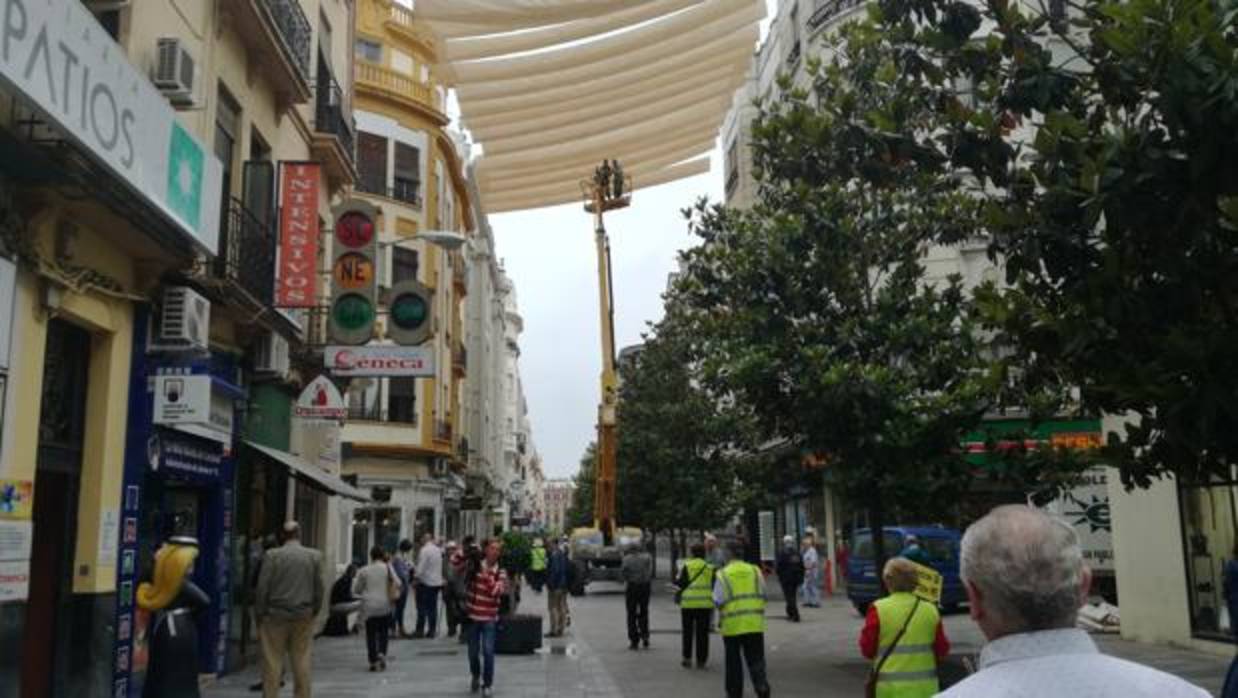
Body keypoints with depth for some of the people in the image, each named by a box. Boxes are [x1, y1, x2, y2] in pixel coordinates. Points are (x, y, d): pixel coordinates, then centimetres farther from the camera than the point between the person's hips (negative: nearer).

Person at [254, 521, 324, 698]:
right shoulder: (314, 556, 1)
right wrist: (312, 612, 14)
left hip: (275, 616, -1)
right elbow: (319, 590, 4)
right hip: (303, 617, 2)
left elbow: (262, 589, -4)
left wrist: (260, 617, 4)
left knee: (272, 664, 3)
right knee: (301, 662, 6)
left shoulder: (272, 555, -4)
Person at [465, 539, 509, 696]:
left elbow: (497, 591, -15)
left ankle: (487, 684, 7)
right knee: (473, 652, 11)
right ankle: (475, 677, 39)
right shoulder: (475, 566, -1)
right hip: (473, 615, 1)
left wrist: (487, 575, -22)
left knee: (488, 651, -10)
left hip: (489, 618, -1)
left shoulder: (500, 572, -2)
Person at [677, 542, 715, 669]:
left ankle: (687, 658, 12)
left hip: (688, 602, -1)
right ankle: (701, 660, 7)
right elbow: (714, 586, 6)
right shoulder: (709, 568, 6)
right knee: (702, 633, 7)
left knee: (688, 631, 12)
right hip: (705, 603, 2)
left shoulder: (686, 565, -3)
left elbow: (681, 583, -8)